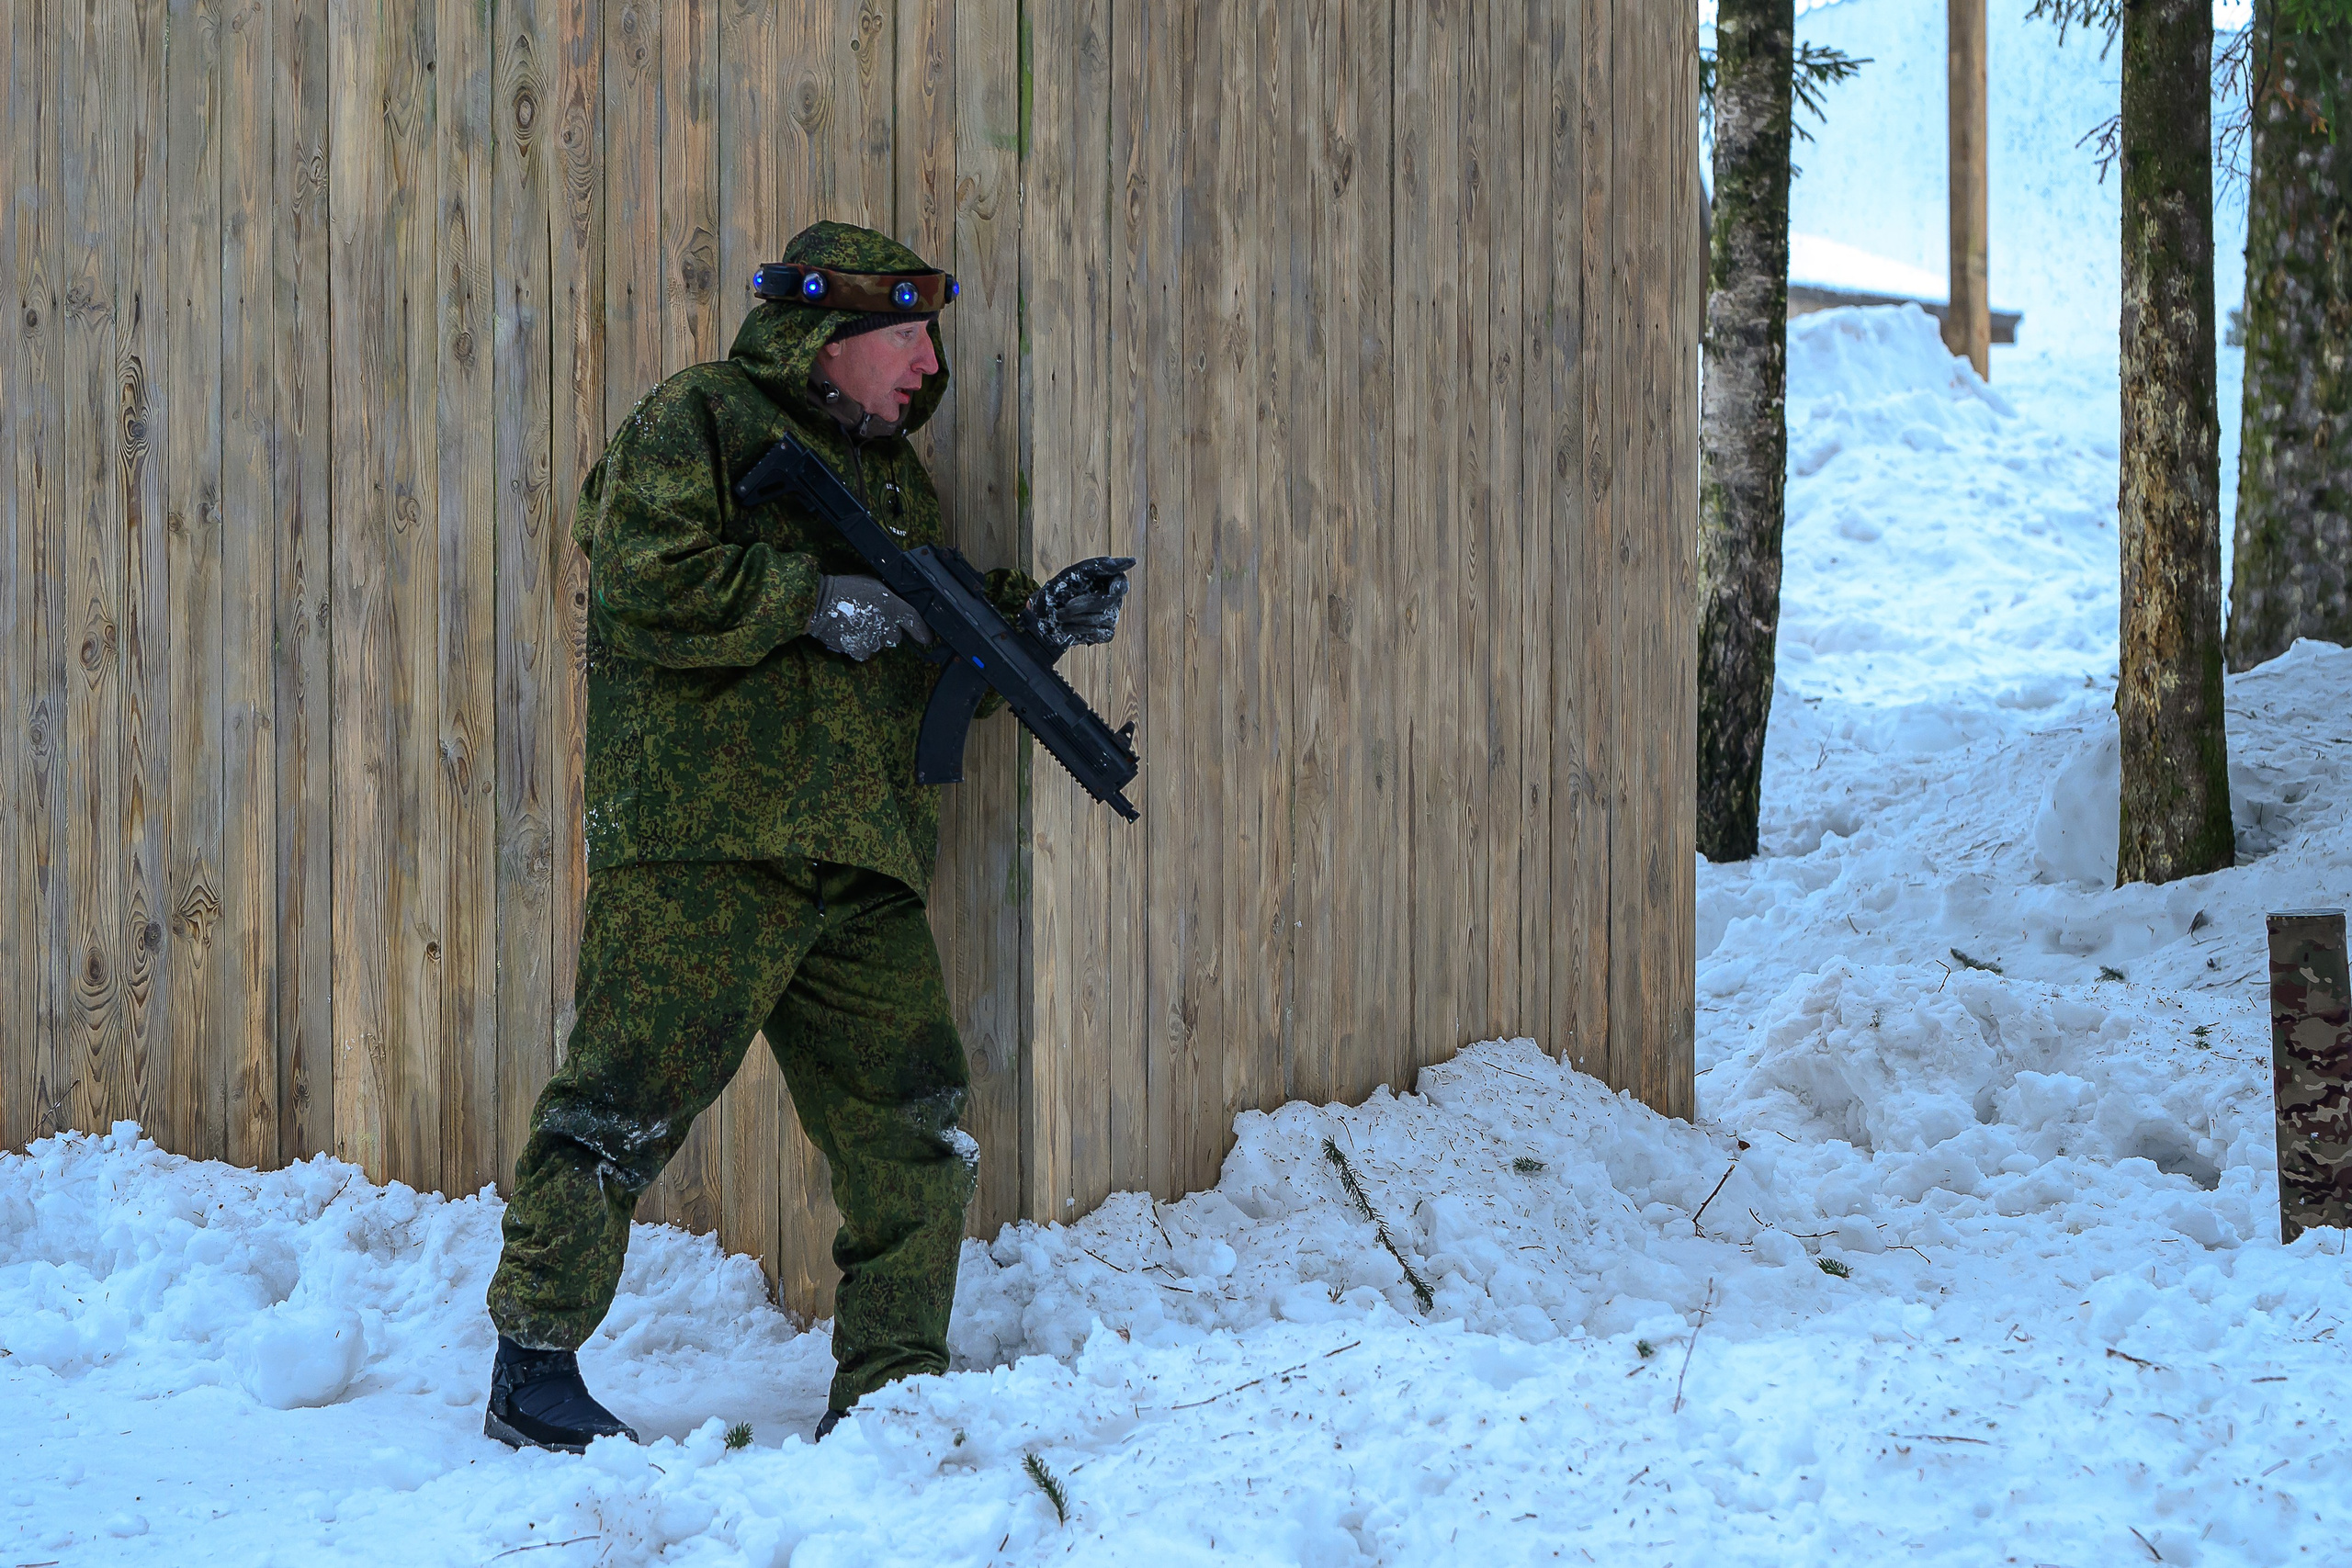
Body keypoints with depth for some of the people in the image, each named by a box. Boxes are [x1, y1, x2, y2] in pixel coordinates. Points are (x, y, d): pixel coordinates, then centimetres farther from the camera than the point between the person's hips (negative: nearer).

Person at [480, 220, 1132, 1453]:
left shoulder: (897, 477, 24)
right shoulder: (697, 423, -1)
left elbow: (930, 657, 27)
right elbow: (649, 585, -15)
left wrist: (1032, 622, 9)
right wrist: (817, 596, -12)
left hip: (860, 869, 8)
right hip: (702, 848, -7)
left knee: (916, 1133, 4)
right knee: (626, 1100, -8)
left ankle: (888, 1394, 12)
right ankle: (532, 1372, 1)